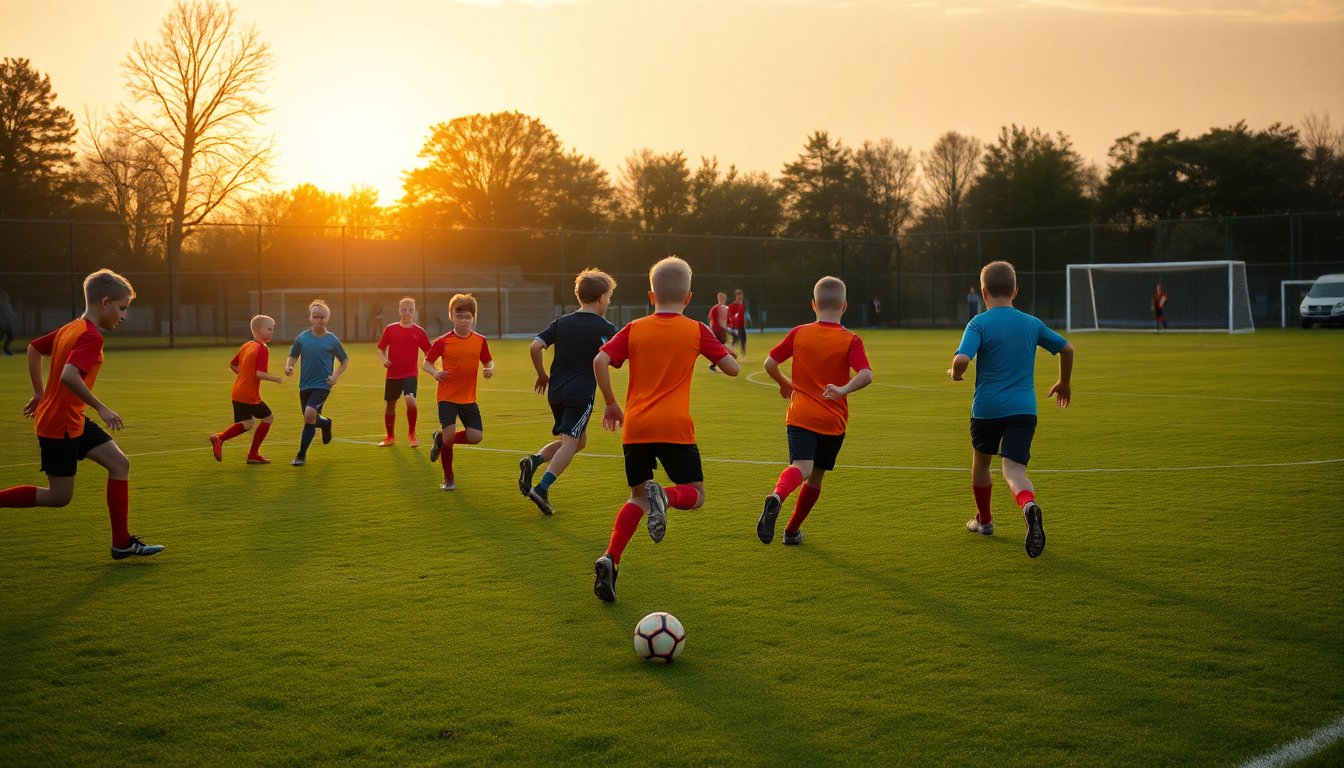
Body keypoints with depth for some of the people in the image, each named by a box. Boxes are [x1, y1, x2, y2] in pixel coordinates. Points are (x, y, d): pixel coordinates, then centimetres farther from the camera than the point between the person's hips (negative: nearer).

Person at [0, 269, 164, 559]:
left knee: (119, 464, 5)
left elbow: (33, 348, 21)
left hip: (74, 421, 10)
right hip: (60, 424, -10)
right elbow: (69, 376, -34)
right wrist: (102, 408, -25)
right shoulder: (91, 337, -20)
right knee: (59, 497, -1)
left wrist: (40, 393, 26)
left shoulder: (70, 329, 9)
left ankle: (122, 543, 6)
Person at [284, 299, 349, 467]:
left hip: (322, 385, -4)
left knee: (310, 414, -25)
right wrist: (288, 367, -11)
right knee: (311, 419, 13)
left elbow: (345, 360, 9)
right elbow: (292, 356, 11)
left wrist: (336, 376, -4)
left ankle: (302, 455, -13)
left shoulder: (332, 340, -4)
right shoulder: (302, 338, 0)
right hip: (305, 385, 4)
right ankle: (326, 423, 51)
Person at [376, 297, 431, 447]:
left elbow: (429, 352, 6)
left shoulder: (419, 332, 0)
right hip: (393, 374, 2)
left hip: (411, 374, -2)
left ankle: (411, 435, -4)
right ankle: (390, 437, 31)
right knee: (390, 405, 11)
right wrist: (384, 359, -10)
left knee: (410, 400, -24)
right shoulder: (390, 329, 1)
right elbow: (381, 348, 10)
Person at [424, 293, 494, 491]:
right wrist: (435, 373, -20)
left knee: (475, 436, -6)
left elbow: (488, 361, 14)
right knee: (450, 434, -13)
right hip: (447, 397, -3)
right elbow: (426, 362, 1)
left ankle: (440, 440, 23)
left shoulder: (480, 341, 2)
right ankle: (448, 479, 8)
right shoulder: (443, 342, -7)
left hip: (468, 398, 3)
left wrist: (490, 369, -10)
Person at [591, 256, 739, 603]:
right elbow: (732, 368, 4)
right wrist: (721, 348, 26)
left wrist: (610, 404, 6)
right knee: (695, 494, 11)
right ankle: (664, 496, -24)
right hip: (675, 428, -3)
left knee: (638, 497, 19)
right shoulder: (696, 331, 3)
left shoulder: (634, 329, 6)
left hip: (635, 428, 3)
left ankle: (609, 559, -2)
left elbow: (599, 361, -6)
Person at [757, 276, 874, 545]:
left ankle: (777, 497, -51)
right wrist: (844, 389, -23)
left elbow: (770, 363, 4)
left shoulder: (799, 334, 2)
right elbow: (866, 374, -19)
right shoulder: (851, 341, -2)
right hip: (834, 421, 0)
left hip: (800, 416, 0)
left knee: (802, 467, -18)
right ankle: (792, 530, 27)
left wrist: (784, 383, 20)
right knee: (816, 476, 18)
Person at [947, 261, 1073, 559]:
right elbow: (1066, 348, 16)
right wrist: (1064, 383, 31)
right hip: (1024, 408, 2)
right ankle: (1029, 505, -41)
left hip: (986, 408, -2)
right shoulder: (1032, 323, 8)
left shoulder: (979, 323, -6)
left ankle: (984, 520, 41)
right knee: (1014, 469, -7)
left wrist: (954, 374, 2)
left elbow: (962, 359, -21)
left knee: (981, 461, 23)